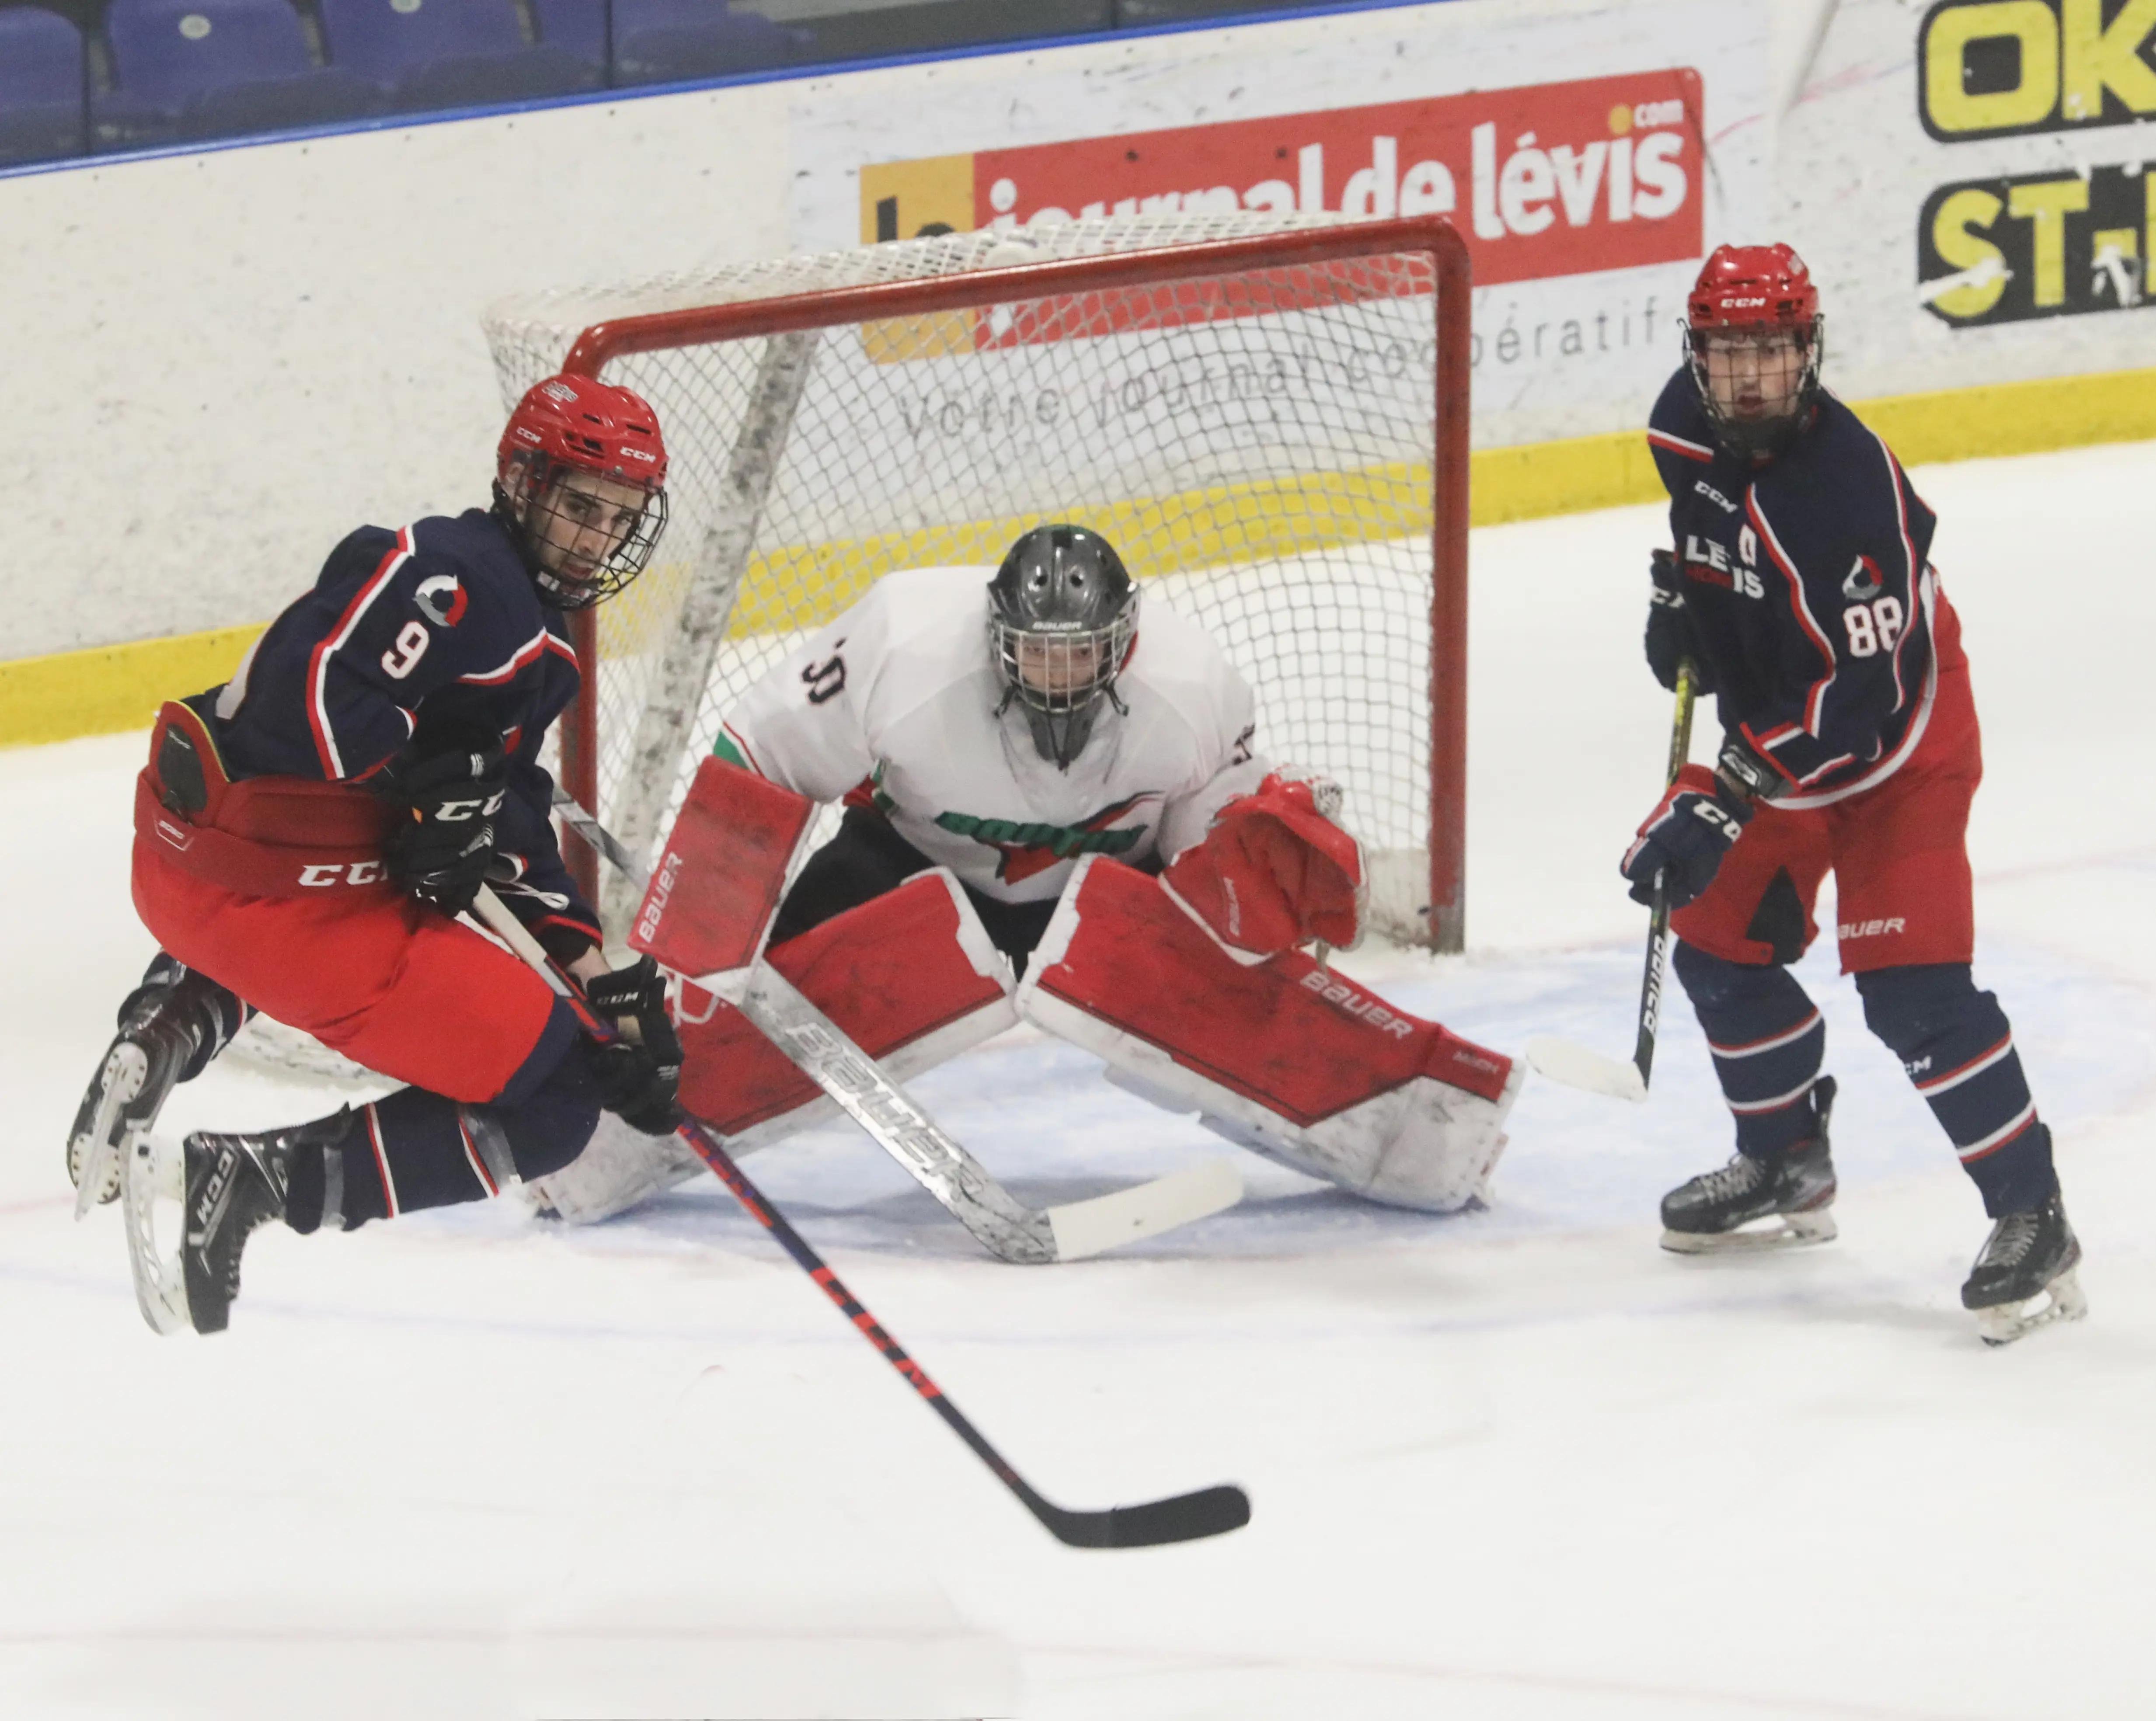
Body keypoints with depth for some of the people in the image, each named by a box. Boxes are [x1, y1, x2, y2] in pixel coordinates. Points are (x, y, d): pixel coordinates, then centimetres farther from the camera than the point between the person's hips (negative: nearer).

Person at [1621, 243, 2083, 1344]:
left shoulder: (1846, 486, -33)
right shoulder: (1686, 424, -8)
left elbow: (1856, 700, -35)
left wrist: (1724, 801, -37)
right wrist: (1679, 599, 7)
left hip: (1897, 744, -8)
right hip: (1773, 726, 8)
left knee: (1909, 985, -19)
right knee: (1720, 942, 11)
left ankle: (2033, 1220, -12)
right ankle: (1787, 1167, 32)